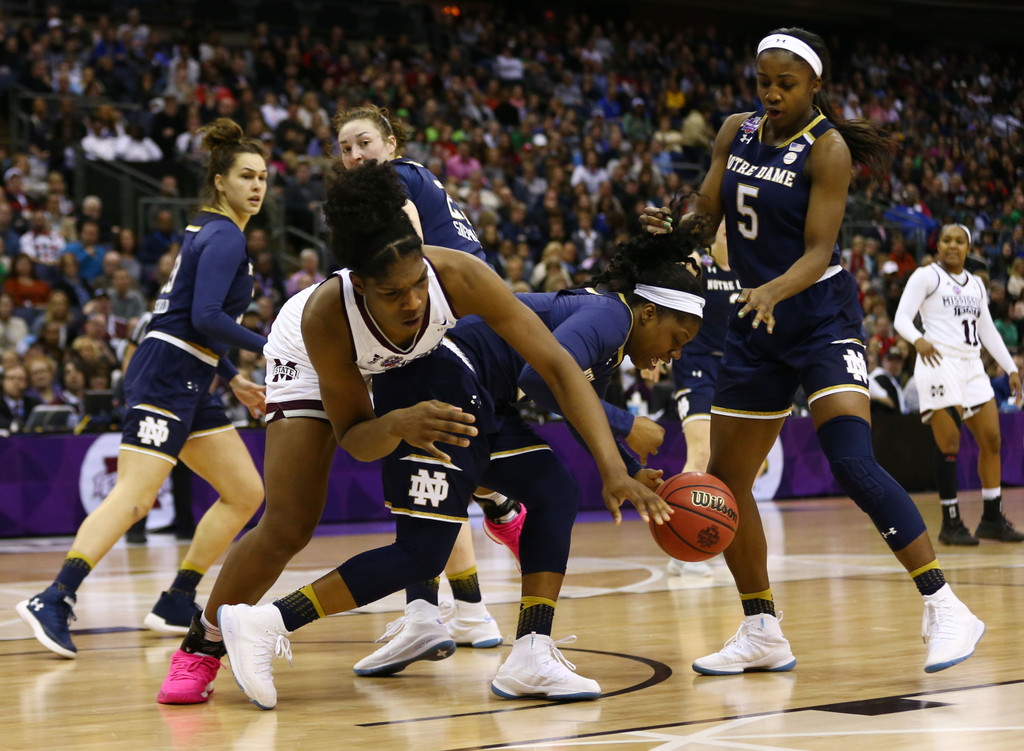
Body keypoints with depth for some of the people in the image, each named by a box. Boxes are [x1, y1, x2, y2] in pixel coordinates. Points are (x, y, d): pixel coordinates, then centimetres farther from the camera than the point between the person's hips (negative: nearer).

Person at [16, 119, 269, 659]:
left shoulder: (211, 232, 20)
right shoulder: (225, 237, -9)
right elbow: (206, 317, -21)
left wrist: (233, 379, 25)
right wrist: (270, 347, -17)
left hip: (188, 383, 10)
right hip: (165, 376, -10)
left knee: (246, 493, 9)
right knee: (134, 497, -22)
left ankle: (176, 605, 11)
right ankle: (53, 603, -31)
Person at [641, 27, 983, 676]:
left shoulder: (827, 146, -11)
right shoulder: (737, 133, 7)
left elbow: (818, 251, -18)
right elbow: (706, 219, 7)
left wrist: (772, 291, -37)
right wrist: (671, 228, -16)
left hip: (821, 315, -7)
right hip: (757, 322, 7)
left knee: (853, 463, -22)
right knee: (725, 480, 6)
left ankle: (946, 609, -18)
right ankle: (762, 634, 18)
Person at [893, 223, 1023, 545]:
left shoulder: (975, 284, 20)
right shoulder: (926, 276, 1)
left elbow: (988, 331, 23)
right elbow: (902, 318, -6)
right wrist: (918, 340, -27)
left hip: (971, 366, 7)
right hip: (939, 362, -7)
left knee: (991, 440, 5)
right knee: (949, 444, -10)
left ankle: (992, 519, 13)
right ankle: (951, 524, -5)